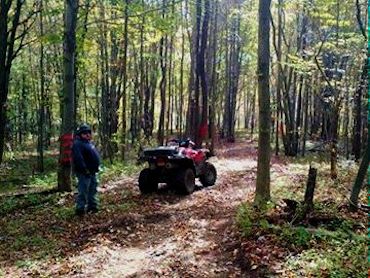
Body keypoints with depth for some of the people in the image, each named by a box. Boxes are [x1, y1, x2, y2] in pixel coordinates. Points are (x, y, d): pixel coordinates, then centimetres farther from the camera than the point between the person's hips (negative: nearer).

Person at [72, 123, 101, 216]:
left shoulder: (89, 143, 17)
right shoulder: (77, 144, -15)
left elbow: (95, 155, 25)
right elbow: (78, 158, -25)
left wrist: (96, 168, 17)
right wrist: (85, 169, -25)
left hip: (92, 172, 10)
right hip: (84, 173, -10)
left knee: (92, 190, 17)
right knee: (83, 191, -8)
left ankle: (92, 206, 28)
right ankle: (80, 209, -3)